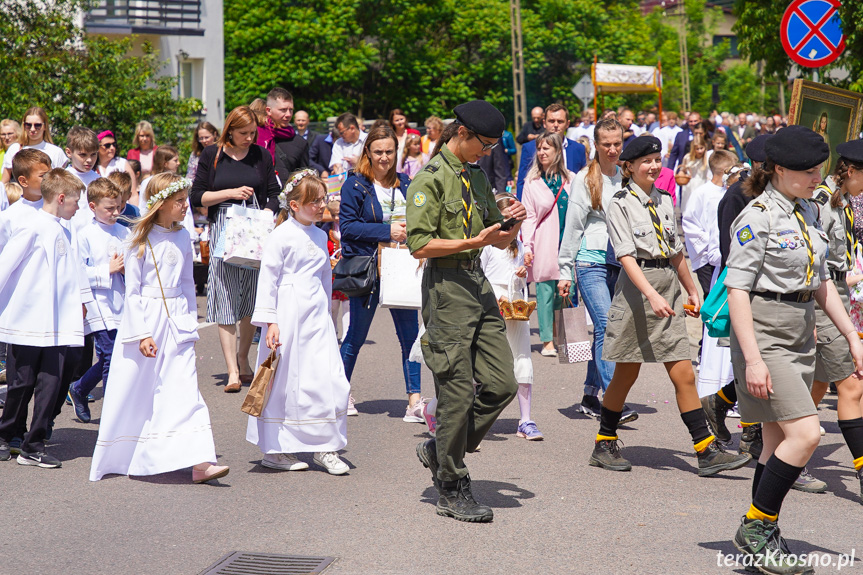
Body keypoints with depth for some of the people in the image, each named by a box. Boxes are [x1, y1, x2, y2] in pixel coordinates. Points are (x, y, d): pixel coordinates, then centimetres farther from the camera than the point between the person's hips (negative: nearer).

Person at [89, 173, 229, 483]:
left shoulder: (182, 238, 8)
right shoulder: (141, 240, -7)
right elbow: (132, 291, -7)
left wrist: (190, 323, 14)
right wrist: (141, 333, -12)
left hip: (176, 321, 4)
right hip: (145, 319, -3)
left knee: (185, 389, -7)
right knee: (132, 393, 6)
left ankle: (200, 462, -16)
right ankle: (114, 460, 24)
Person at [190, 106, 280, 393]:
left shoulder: (261, 156, 10)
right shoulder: (211, 156, 4)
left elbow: (274, 195, 11)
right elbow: (197, 197, 3)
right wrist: (230, 192, -8)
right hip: (222, 229, -2)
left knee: (253, 298, 5)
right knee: (226, 299, -7)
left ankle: (243, 359, 24)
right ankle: (232, 371, -8)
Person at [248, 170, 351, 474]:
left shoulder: (320, 236, 14)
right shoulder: (281, 237, -8)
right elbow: (267, 279, -9)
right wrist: (269, 321, -14)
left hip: (317, 317, 6)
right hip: (289, 316, -6)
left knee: (332, 380, -3)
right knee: (284, 382, 1)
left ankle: (325, 448, 8)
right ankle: (274, 450, 14)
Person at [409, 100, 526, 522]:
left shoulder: (477, 177, 17)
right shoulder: (431, 178, -8)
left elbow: (498, 242, 22)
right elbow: (420, 245, -15)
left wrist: (511, 225, 0)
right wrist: (474, 241, -19)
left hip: (478, 285, 8)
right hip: (446, 287, -8)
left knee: (501, 384, 3)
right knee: (457, 392, -4)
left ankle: (441, 450, 20)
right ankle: (451, 488, 7)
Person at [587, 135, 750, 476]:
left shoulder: (664, 201, 14)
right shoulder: (621, 205, -6)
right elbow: (626, 256, -17)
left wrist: (692, 291, 27)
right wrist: (652, 295, -28)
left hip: (669, 289, 5)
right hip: (637, 290, -5)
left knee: (684, 375, 0)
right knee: (626, 375, 5)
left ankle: (707, 453, -2)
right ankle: (605, 445, 22)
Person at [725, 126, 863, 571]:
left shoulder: (808, 212, 14)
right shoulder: (758, 217, -12)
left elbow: (820, 282, 21)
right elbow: (737, 289, -16)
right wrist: (752, 359, -21)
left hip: (800, 338, 8)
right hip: (764, 335, -8)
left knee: (780, 442, 9)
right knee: (805, 434, -15)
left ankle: (761, 536, 17)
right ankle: (756, 527, -2)